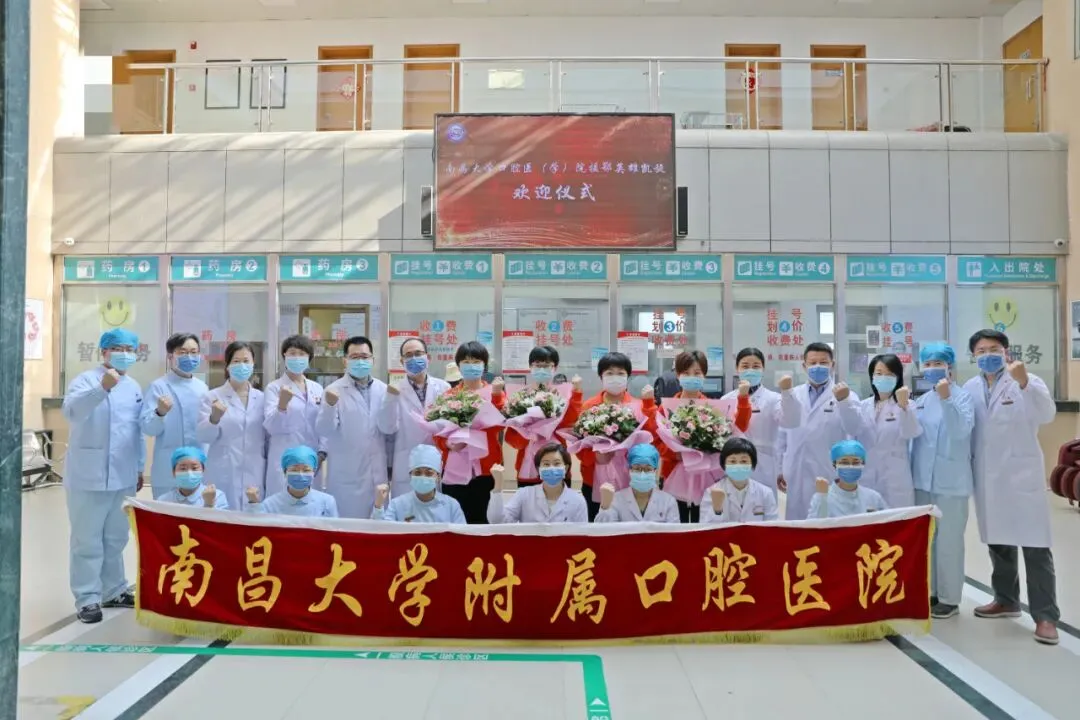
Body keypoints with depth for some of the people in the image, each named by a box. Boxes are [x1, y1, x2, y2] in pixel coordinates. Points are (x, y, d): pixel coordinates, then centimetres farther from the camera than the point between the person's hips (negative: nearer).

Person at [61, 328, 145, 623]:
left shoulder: (135, 388, 13)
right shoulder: (87, 379, -7)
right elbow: (71, 410, -27)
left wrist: (139, 468, 18)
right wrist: (102, 387, -40)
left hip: (123, 476, 6)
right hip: (89, 476, -6)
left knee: (115, 538, 16)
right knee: (88, 540, 2)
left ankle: (113, 591, 28)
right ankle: (87, 598, 11)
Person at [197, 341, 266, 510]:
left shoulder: (261, 398, 8)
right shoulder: (212, 397, 1)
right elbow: (202, 436, -4)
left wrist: (268, 472, 14)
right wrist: (214, 418, -22)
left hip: (254, 476, 2)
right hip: (223, 476, -2)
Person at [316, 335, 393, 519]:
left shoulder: (383, 390, 4)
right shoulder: (334, 390, -6)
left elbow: (388, 428, 8)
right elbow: (323, 430, -15)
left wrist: (388, 462, 6)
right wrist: (330, 405, -30)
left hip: (377, 473, 3)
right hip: (346, 475, -3)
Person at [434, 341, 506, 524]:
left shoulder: (495, 393, 6)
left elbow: (498, 426, -10)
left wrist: (497, 396, -20)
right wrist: (448, 443, -12)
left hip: (486, 469, -1)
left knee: (483, 519, 2)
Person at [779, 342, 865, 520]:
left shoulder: (846, 395, -1)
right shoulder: (794, 395, 10)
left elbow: (854, 429, -16)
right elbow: (785, 432, 12)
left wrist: (843, 401, -31)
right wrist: (781, 468, 9)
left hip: (831, 477, -3)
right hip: (798, 477, 3)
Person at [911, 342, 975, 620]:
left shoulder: (962, 396, -7)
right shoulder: (922, 400, 10)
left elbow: (961, 431, -21)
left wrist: (946, 399, -29)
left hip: (950, 480, -6)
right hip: (923, 479, 6)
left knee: (948, 540, 1)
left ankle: (950, 598, 11)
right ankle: (930, 592, 24)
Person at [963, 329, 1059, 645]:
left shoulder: (1028, 382, -6)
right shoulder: (970, 388, 6)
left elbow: (1047, 414, -25)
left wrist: (1024, 383, -39)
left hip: (1022, 475, -4)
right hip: (987, 477, 4)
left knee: (1035, 546, -4)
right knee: (998, 542, 16)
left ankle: (1045, 616, 2)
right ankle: (1006, 600, 30)